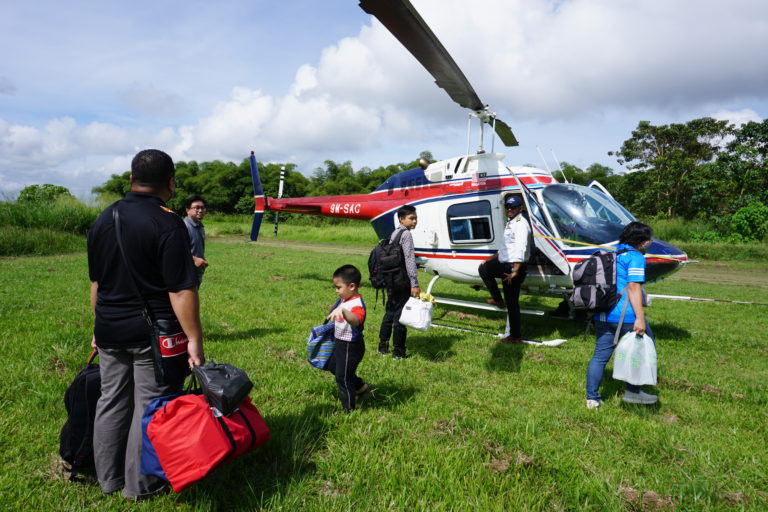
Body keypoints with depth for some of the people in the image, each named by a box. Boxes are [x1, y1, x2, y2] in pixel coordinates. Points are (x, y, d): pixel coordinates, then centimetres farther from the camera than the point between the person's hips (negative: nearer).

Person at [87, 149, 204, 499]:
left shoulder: (103, 219, 7)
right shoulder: (167, 223, -17)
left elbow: (96, 282, 15)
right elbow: (181, 290, -21)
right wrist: (194, 339, -16)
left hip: (110, 332, 7)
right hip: (154, 335, -7)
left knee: (112, 401, 18)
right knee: (150, 407, 6)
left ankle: (108, 478, 33)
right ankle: (140, 485, 19)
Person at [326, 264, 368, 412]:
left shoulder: (357, 304, -29)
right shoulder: (343, 300, 3)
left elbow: (356, 321, -52)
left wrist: (343, 311, -65)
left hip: (351, 347, -10)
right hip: (341, 343, 10)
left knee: (343, 377, 3)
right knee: (333, 366, 28)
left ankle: (348, 410, 22)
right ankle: (360, 386, 42)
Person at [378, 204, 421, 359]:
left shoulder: (394, 233, 14)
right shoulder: (406, 234, -12)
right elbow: (409, 260, -19)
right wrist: (415, 284, -20)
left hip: (391, 280, 9)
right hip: (402, 281, -9)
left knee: (390, 312, 18)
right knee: (400, 314, -1)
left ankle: (383, 346, 26)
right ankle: (398, 351, 7)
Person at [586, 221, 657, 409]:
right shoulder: (635, 257, -7)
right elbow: (633, 287, -18)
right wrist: (640, 317, -22)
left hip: (602, 315, 8)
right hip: (625, 316, -8)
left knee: (600, 355, 10)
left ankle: (592, 398, 13)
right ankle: (632, 391, 17)